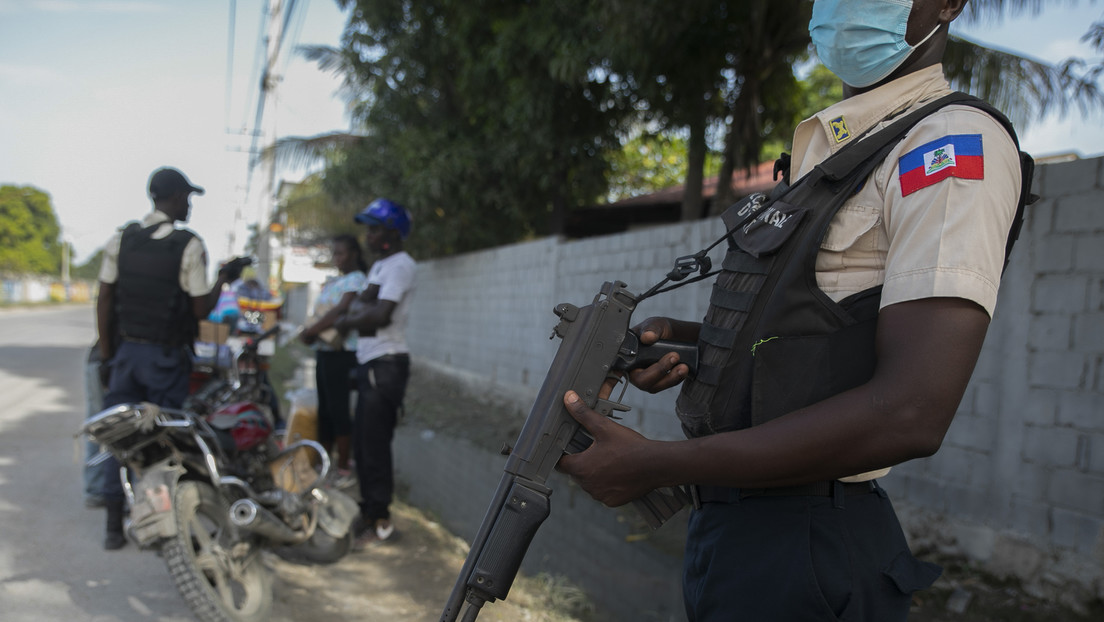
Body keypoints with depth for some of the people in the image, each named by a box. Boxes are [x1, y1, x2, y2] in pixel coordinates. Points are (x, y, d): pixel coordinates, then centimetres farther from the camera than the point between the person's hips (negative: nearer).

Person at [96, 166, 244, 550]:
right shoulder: (189, 246, -12)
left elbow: (104, 300, 4)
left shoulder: (120, 239, 2)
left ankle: (114, 527, 15)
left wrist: (106, 355, 11)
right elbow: (201, 309, -10)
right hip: (166, 358, -4)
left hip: (126, 351, 4)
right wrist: (223, 279, 7)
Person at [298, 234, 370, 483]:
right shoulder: (332, 282, 19)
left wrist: (309, 331, -15)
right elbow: (321, 313, 18)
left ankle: (344, 469, 1)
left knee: (338, 409, -6)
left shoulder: (356, 280, -7)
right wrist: (310, 332, -3)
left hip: (341, 352, -9)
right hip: (323, 351, 9)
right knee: (325, 409, 12)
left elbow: (340, 312, -18)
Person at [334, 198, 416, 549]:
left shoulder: (399, 264, -12)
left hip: (386, 365, -10)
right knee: (363, 440, 15)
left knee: (374, 443, -7)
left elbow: (381, 315, -22)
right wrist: (363, 304, -4)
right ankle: (369, 508, 27)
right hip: (368, 362, 10)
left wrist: (346, 321, -7)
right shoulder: (379, 265, 20)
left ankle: (380, 520, 2)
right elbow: (359, 306, 17)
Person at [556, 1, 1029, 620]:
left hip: (807, 552, -8)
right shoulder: (824, 149, 14)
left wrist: (654, 464, -22)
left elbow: (911, 416, -25)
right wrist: (685, 341, 4)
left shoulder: (957, 142, -15)